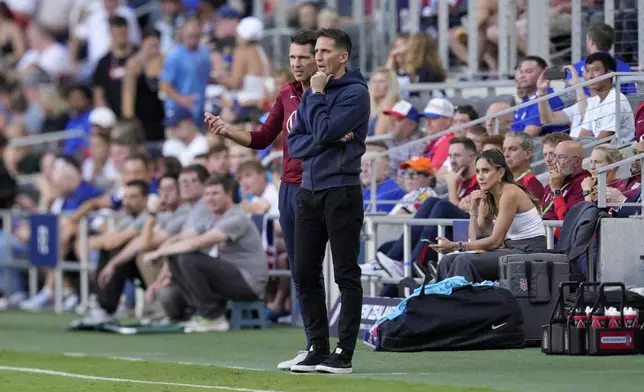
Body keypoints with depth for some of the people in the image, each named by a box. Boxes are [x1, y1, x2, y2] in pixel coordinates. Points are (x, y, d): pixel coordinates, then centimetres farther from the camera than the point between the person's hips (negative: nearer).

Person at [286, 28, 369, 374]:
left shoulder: (355, 93, -7)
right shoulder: (311, 95, 14)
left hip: (341, 192, -7)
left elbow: (323, 131, -17)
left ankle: (345, 352, -2)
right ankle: (318, 348, 14)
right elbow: (295, 144, 7)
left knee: (346, 274, -3)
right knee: (305, 273, 6)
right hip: (308, 191, 7)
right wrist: (331, 140, -10)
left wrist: (317, 95, -4)